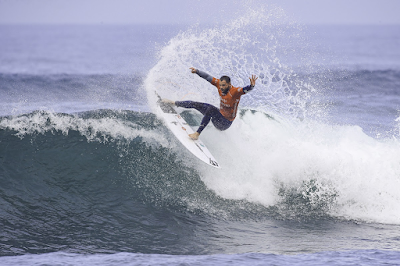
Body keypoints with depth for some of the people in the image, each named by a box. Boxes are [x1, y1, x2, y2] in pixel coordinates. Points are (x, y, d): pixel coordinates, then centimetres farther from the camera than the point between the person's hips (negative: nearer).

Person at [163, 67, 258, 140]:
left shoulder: (235, 91, -29)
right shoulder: (220, 84, -10)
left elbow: (245, 90, -47)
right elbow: (208, 77, -1)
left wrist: (251, 86, -66)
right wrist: (197, 71, -7)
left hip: (224, 124, -8)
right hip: (220, 114, 8)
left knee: (211, 109, -35)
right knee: (196, 104, 15)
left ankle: (197, 134, -33)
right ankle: (174, 103, 39)